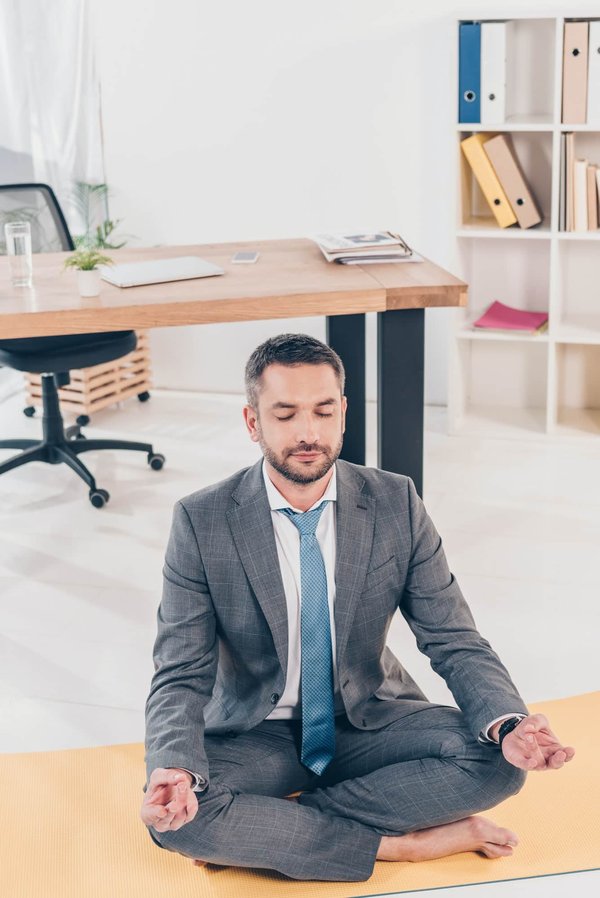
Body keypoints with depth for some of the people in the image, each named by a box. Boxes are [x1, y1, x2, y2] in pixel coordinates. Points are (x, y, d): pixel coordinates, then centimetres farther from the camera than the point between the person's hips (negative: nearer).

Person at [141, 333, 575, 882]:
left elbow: (455, 642, -8)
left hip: (368, 723, 2)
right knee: (176, 818, -31)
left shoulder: (396, 504, -9)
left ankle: (261, 829, -19)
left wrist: (508, 726, -30)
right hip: (258, 736, -2)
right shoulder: (202, 522, -14)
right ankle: (409, 842, -21)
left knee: (495, 763, -24)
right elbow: (182, 676, -15)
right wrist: (177, 770, -37)